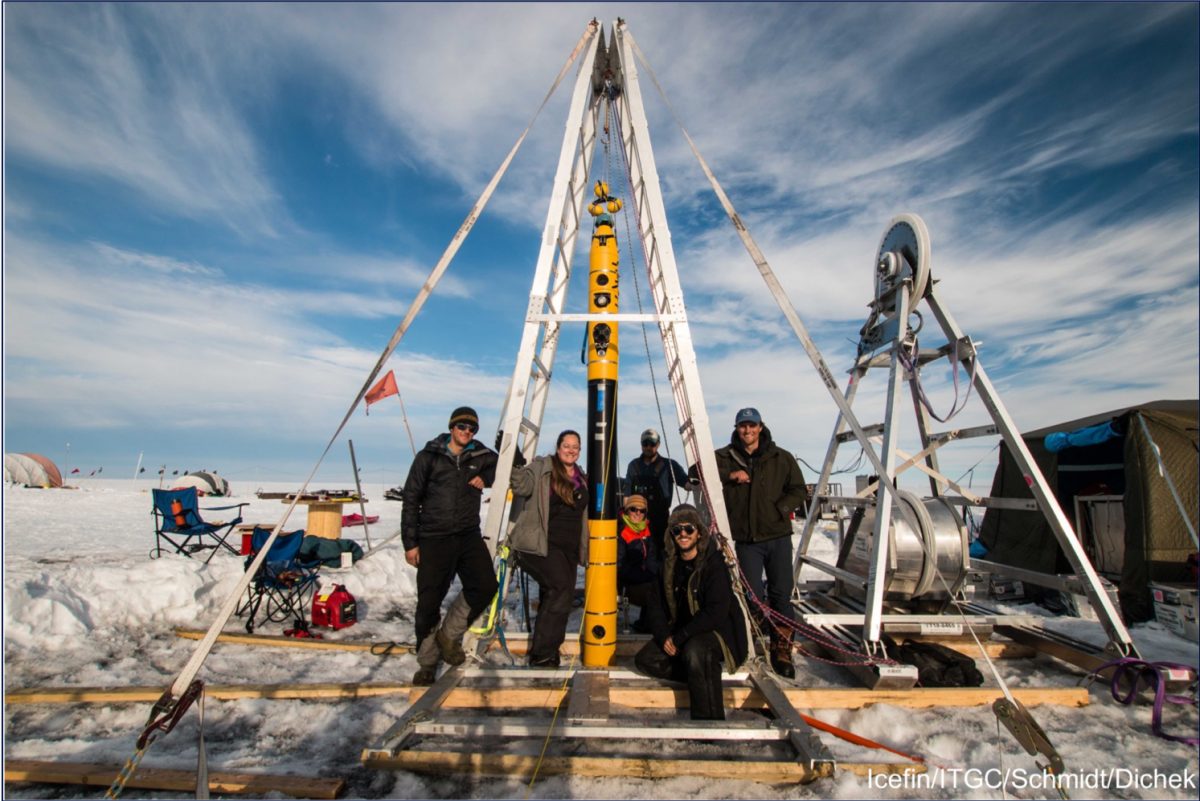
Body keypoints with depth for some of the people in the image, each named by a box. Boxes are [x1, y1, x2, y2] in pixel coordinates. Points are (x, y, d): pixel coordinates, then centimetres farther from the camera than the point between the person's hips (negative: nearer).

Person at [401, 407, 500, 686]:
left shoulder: (481, 456, 7)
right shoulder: (429, 456, 0)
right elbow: (411, 499, 1)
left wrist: (486, 477, 0)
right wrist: (410, 542, -3)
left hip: (469, 536, 3)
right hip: (433, 539, -2)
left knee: (486, 585, -14)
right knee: (429, 602, 1)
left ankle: (449, 635, 11)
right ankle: (427, 663, 23)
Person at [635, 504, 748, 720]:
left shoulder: (713, 563, -18)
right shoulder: (668, 562, 0)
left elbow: (716, 613, -24)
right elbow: (655, 603, 4)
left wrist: (679, 638, -23)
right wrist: (663, 637, -13)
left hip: (717, 630, -7)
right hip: (679, 631, 7)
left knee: (694, 652, -36)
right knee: (645, 659, -9)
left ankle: (709, 718, -19)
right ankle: (708, 675, -2)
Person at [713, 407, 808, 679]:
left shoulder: (781, 458, 6)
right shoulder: (724, 457, 5)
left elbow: (799, 491, 9)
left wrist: (780, 509, -7)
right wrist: (728, 475, -15)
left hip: (778, 536, 1)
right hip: (746, 539, 0)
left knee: (781, 595, 4)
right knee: (752, 595, 0)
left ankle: (782, 651, 17)